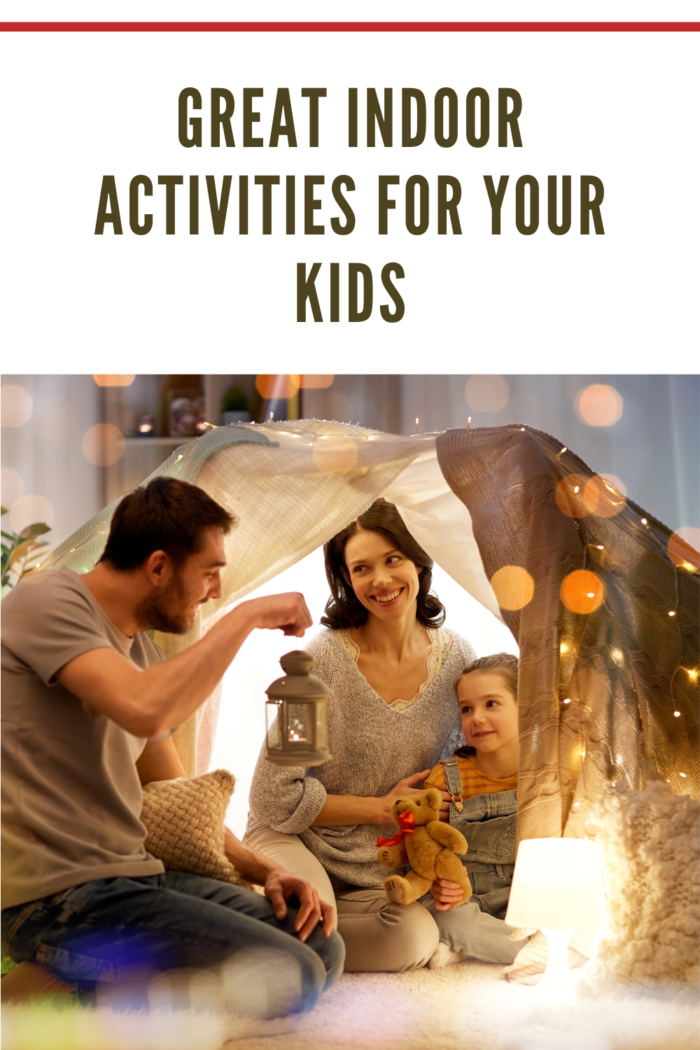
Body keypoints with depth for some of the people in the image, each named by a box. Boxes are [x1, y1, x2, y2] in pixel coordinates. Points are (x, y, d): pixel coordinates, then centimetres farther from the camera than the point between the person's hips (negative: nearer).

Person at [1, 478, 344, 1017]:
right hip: (58, 899, -9)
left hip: (133, 874, 9)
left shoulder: (143, 646, 16)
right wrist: (247, 614, -18)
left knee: (322, 948, 1)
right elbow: (145, 709, -30)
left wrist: (263, 869, 8)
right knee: (288, 975, -20)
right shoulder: (48, 602, -11)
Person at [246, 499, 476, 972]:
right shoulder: (323, 660, -16)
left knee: (415, 941, -27)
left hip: (385, 874, 4)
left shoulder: (457, 657, -3)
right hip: (297, 844, -3)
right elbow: (274, 799, -14)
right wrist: (381, 809, -12)